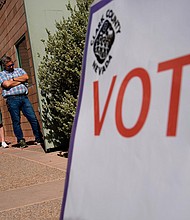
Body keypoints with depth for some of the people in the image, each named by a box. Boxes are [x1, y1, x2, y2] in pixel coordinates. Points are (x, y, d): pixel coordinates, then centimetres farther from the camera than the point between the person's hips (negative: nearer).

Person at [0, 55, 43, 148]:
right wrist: (20, 80, 0)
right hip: (12, 99, -2)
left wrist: (13, 79, 1)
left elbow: (26, 77, 2)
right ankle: (21, 140, 9)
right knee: (16, 121, 0)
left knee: (33, 118, -3)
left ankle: (38, 138, 3)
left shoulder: (19, 70, 20)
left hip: (24, 97, 3)